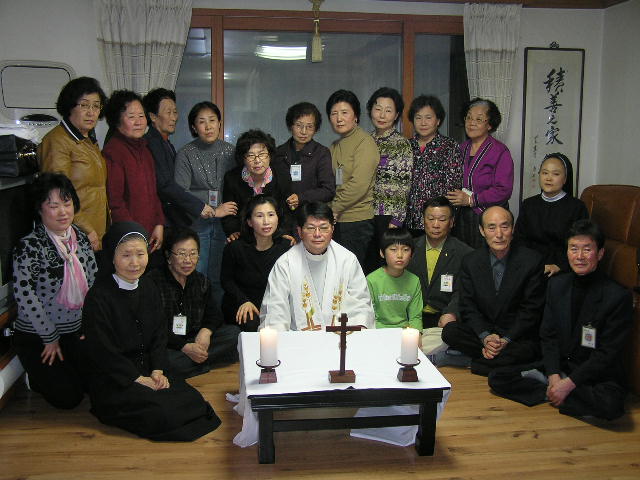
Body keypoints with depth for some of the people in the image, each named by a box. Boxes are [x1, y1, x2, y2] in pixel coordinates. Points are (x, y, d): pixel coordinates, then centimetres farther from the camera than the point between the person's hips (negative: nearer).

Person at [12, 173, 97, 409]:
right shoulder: (29, 246, -16)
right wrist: (50, 338, -15)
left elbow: (93, 283, 8)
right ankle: (37, 375, 20)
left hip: (76, 333, 5)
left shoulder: (81, 238, 2)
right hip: (36, 337, -5)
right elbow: (24, 295, -20)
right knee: (68, 397, -10)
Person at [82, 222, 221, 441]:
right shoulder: (98, 297, -16)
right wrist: (138, 379, -14)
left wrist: (157, 371, -5)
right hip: (112, 381, -6)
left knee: (193, 399, -14)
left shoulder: (148, 287, 6)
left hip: (147, 371, 6)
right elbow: (101, 351, -15)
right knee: (161, 414, -23)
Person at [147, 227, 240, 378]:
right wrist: (184, 347, -22)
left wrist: (206, 331, -12)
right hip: (166, 346, -5)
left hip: (194, 342, 5)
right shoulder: (153, 281, -10)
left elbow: (214, 315, 13)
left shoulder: (201, 281, 9)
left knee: (234, 333, -12)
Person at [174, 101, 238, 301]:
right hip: (196, 224, -2)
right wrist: (212, 211, -12)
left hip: (223, 223, 2)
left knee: (218, 278, 5)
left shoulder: (229, 151, 8)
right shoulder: (186, 154, -1)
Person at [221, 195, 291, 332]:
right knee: (252, 325, -32)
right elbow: (226, 280, 2)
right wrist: (244, 301, -11)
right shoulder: (235, 248, -11)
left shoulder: (286, 246, -6)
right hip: (239, 306, -2)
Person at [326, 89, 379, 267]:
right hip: (336, 220, 7)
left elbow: (359, 185, -17)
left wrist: (334, 209, -11)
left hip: (357, 221, -7)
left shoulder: (365, 142, -8)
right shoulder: (335, 146, 17)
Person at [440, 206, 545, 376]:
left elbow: (531, 310, -6)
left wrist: (506, 340, -16)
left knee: (527, 350, -35)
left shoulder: (532, 260, -6)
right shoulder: (470, 262, 1)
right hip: (481, 330, 2)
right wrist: (485, 337, -17)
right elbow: (468, 307, 1)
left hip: (517, 335, -2)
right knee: (450, 331, -25)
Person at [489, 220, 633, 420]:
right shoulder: (556, 284, 4)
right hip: (558, 365, 4)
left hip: (599, 375, -4)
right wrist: (554, 376, -11)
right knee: (497, 378, -9)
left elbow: (608, 353, -14)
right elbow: (548, 336, 4)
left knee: (609, 404, -38)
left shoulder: (618, 296, -13)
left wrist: (569, 383, -19)